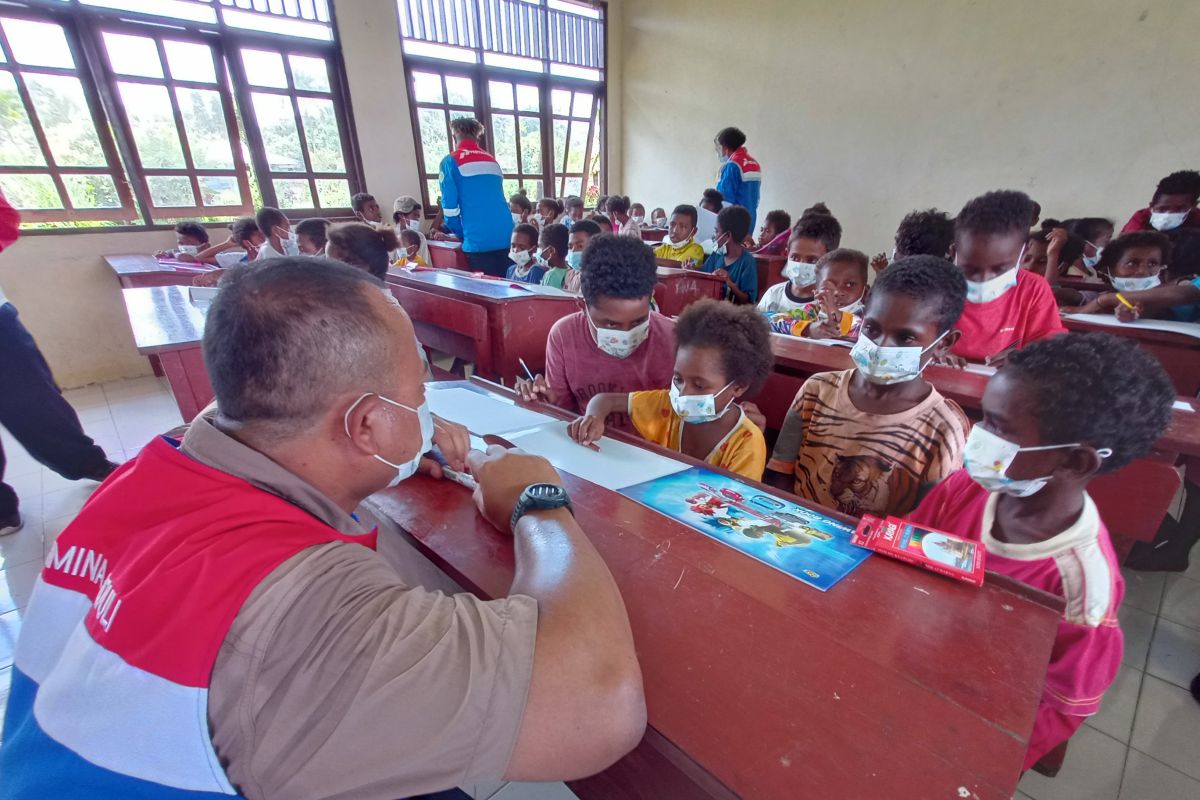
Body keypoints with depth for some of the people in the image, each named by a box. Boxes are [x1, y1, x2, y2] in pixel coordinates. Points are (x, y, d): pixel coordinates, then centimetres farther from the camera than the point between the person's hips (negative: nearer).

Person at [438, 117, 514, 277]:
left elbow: (450, 205, -3)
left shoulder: (451, 162, 2)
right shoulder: (492, 160, 18)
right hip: (506, 238, 5)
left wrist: (462, 234, 13)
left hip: (479, 242, -5)